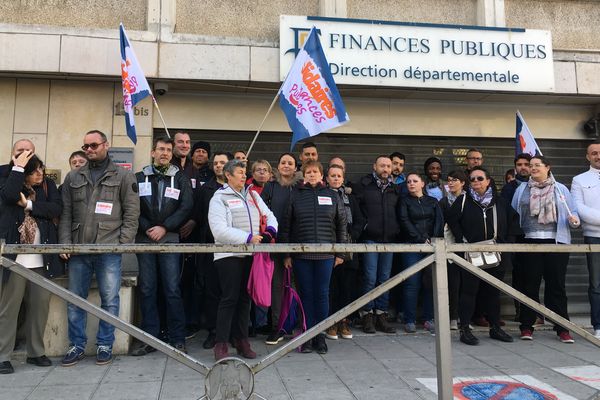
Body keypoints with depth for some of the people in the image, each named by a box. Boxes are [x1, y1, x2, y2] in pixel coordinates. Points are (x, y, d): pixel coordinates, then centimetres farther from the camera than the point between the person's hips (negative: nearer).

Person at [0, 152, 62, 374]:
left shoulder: (48, 185, 8)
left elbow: (57, 208, -6)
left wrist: (29, 205, -13)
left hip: (41, 260, 3)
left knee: (40, 305, 7)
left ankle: (36, 352, 20)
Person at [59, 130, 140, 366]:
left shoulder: (123, 177, 4)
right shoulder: (73, 178, 15)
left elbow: (131, 214, 0)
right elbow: (66, 214, 11)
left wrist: (123, 244, -8)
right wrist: (65, 244, 0)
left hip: (109, 249, -3)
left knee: (109, 300, 2)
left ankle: (105, 344, 15)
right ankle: (77, 345, 21)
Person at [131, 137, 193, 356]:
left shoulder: (180, 178, 9)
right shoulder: (139, 178, 12)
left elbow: (186, 207, -1)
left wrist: (164, 227, -9)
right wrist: (147, 229, -8)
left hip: (170, 239, -2)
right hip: (145, 239, 2)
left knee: (172, 289, -4)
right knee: (147, 289, 4)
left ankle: (178, 339, 4)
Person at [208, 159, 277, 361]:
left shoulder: (252, 195, 17)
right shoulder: (219, 198, -2)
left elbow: (269, 216, 18)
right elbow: (220, 231, -14)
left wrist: (270, 231, -4)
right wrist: (248, 238, -17)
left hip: (251, 254, 6)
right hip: (229, 255, -5)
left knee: (245, 298, 11)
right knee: (229, 298, -6)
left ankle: (242, 341, 21)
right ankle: (221, 344, 2)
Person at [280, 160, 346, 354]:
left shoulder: (332, 196, 9)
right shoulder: (295, 195, 5)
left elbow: (341, 225, 10)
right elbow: (285, 225, 3)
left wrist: (340, 253, 6)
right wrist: (286, 254, -1)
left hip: (325, 254, 1)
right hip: (301, 254, -1)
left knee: (322, 294, 5)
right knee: (306, 294, 5)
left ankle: (320, 336, 16)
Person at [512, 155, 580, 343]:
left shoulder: (561, 189, 10)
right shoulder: (522, 189, 12)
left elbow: (572, 212, 7)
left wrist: (574, 220, -15)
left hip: (556, 242, 0)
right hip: (529, 241, 1)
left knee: (557, 285, 3)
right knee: (530, 284, 4)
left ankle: (562, 328, 11)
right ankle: (527, 326, 12)